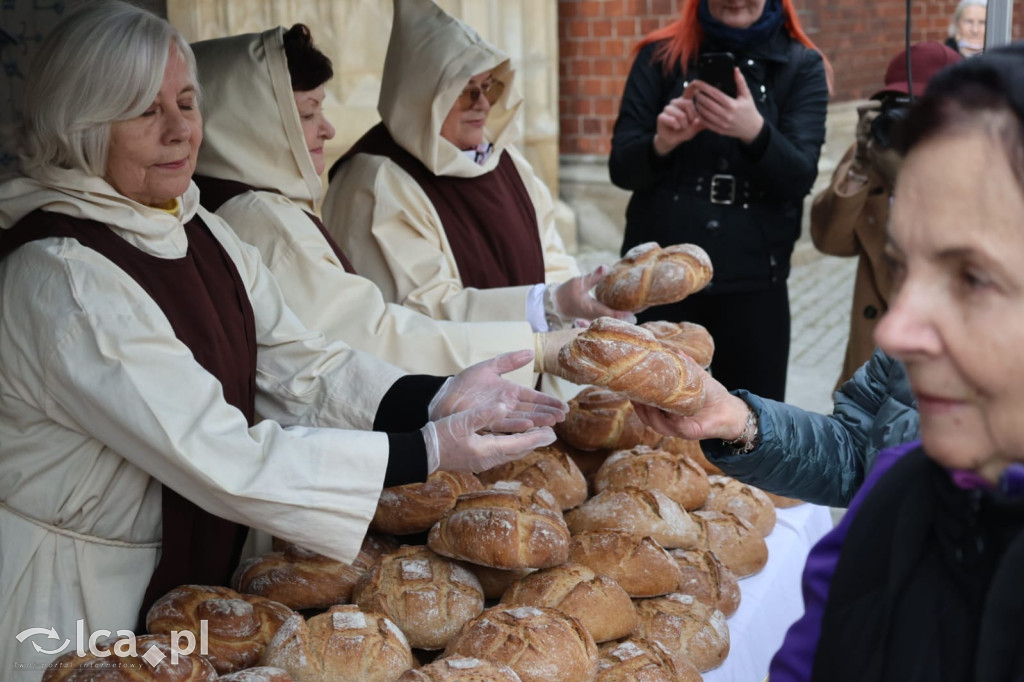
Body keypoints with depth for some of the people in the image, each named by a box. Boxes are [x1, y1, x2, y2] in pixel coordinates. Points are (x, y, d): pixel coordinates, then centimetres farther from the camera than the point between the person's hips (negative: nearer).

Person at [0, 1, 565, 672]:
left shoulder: (204, 233, 4)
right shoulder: (62, 277, -23)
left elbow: (303, 368, 0)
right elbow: (222, 459, -27)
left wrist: (438, 398, -17)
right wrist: (430, 452, -27)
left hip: (196, 577, 7)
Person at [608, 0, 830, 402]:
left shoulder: (801, 66, 3)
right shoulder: (661, 55, 4)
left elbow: (800, 178, -8)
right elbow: (622, 168, 0)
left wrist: (755, 132, -27)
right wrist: (661, 143, -21)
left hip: (752, 282, 0)